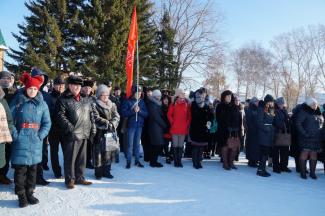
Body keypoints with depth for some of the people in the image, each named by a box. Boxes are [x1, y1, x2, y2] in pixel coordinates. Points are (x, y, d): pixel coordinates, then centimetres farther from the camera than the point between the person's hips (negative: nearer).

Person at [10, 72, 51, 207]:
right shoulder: (18, 102, 0)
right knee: (20, 168, -1)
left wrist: (40, 135, -7)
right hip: (21, 141, -2)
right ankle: (21, 195, 13)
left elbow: (47, 123, 5)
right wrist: (15, 134, -10)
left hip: (36, 142, 2)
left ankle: (29, 193, 24)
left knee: (33, 168, 10)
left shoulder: (42, 104, 5)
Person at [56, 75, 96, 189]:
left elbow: (91, 115, 18)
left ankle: (79, 177, 26)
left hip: (84, 134, 6)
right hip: (71, 134, -6)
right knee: (70, 158, 2)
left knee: (82, 157, 14)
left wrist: (93, 127, 12)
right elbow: (60, 116, -13)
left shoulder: (86, 99, 14)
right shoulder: (63, 100, -6)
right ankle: (70, 179, 16)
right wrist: (70, 127, -19)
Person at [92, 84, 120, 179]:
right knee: (99, 152, -1)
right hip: (99, 133, -5)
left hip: (111, 132, 5)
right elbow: (97, 119, -14)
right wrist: (108, 124, -17)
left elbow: (117, 116, 2)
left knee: (109, 152, 8)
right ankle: (98, 173, 11)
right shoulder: (94, 105, -3)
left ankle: (106, 171, 21)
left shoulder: (112, 105, 13)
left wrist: (112, 124, -16)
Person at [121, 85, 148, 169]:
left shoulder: (142, 102, 6)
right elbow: (124, 113, -12)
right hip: (131, 125, -3)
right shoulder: (127, 101, -4)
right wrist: (133, 111, -21)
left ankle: (137, 161, 20)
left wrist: (139, 110, -16)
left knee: (137, 143, 11)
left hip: (139, 125, 3)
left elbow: (146, 114, 1)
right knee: (130, 144, -1)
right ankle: (128, 162, 8)